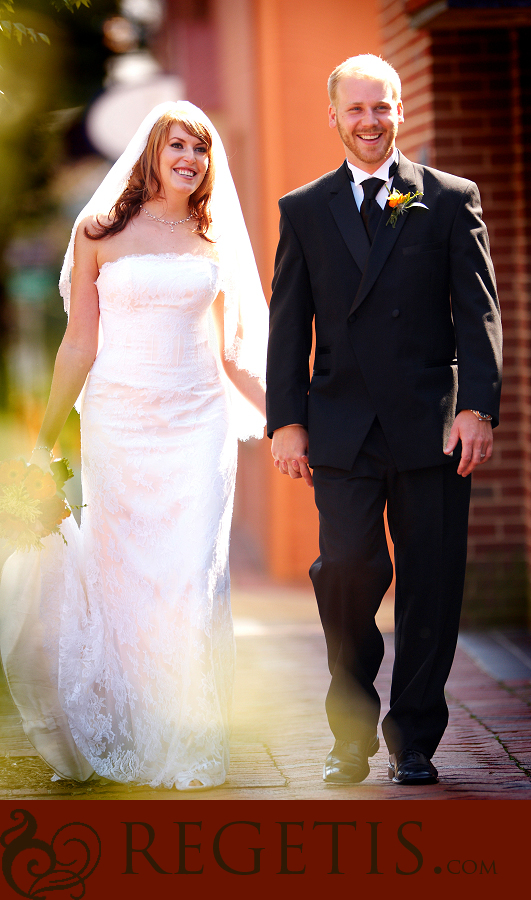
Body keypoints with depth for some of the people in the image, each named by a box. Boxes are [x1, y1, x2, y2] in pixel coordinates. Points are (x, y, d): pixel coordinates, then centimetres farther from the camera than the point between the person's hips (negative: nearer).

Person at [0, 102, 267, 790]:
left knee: (194, 580, -4)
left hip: (200, 424, 2)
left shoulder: (213, 243, 11)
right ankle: (117, 741, 14)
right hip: (119, 423, -2)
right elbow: (80, 344, 4)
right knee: (121, 576, 0)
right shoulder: (100, 233, 3)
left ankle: (187, 747, 5)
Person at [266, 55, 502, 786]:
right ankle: (352, 734, 8)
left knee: (430, 587, 2)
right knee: (346, 572, -9)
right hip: (342, 429, 1)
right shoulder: (304, 210, 11)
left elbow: (478, 311, 1)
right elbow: (288, 323, 10)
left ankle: (413, 740, 15)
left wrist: (477, 407, -11)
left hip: (431, 425, 0)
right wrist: (286, 421, 0)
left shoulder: (451, 199, 7)